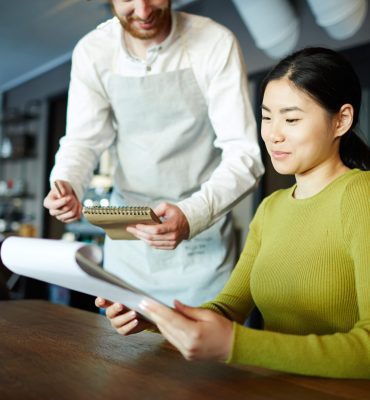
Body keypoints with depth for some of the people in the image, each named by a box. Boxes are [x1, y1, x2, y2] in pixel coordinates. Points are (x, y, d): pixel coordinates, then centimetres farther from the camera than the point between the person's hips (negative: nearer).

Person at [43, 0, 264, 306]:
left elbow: (244, 155, -19)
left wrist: (192, 216, -36)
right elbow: (83, 140, 0)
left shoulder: (216, 43, -16)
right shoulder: (92, 51, -5)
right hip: (126, 232, 3)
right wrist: (67, 186, -23)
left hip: (203, 230, -2)